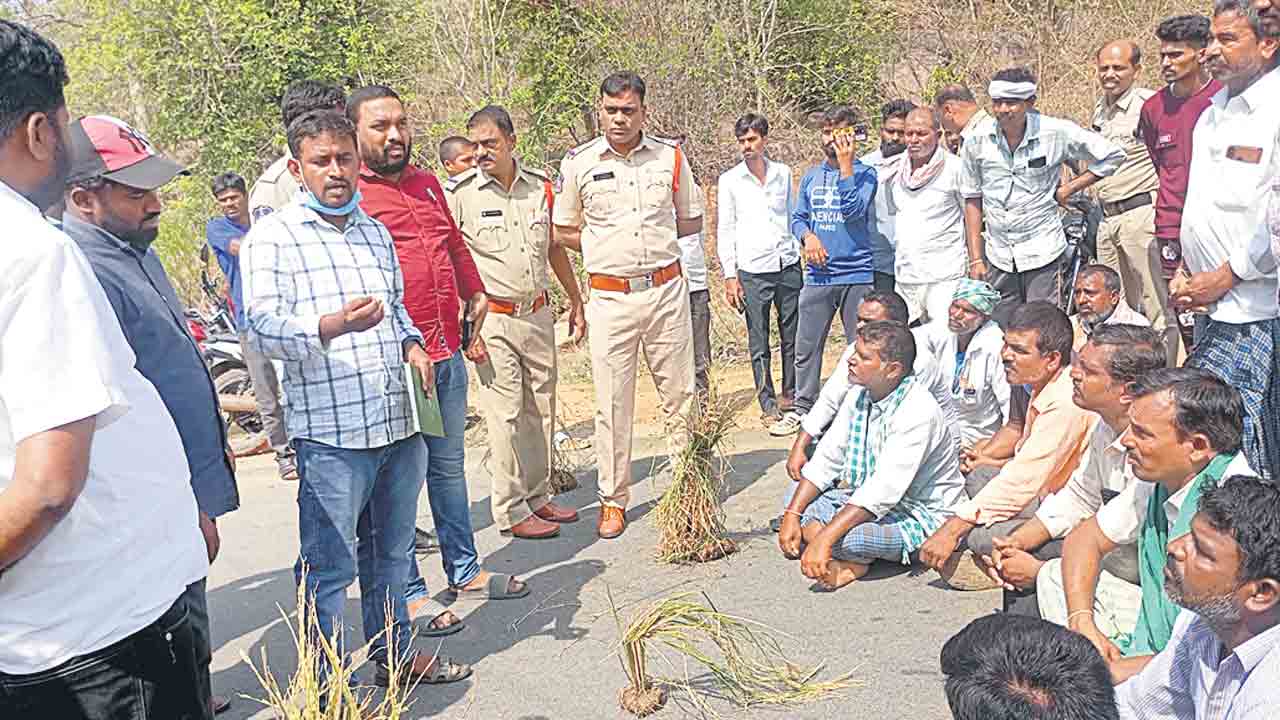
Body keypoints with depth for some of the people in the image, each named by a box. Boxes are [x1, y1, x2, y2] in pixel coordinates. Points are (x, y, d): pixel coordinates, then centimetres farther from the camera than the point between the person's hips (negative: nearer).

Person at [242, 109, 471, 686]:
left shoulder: (376, 233, 19)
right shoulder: (273, 236, -4)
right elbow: (264, 325, -13)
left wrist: (412, 343, 9)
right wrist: (332, 325, -31)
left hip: (398, 423, 7)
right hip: (331, 430, -7)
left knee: (390, 553, 19)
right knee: (329, 568, -1)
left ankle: (394, 653, 35)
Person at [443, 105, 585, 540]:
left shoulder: (540, 186, 6)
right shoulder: (458, 193, -8)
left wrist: (576, 301, 21)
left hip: (538, 314, 5)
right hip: (491, 320, -5)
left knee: (541, 410, 12)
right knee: (505, 415, -3)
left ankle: (538, 496, 25)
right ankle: (511, 512, 7)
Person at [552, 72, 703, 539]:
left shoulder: (670, 158, 6)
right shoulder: (578, 163, 2)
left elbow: (691, 221, 15)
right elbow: (564, 232, 9)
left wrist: (653, 233, 1)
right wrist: (607, 246, -3)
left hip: (666, 290, 2)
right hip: (610, 297, -1)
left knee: (680, 394, 8)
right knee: (612, 403, 2)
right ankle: (613, 500, 14)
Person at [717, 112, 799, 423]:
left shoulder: (783, 173, 9)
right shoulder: (729, 180, 1)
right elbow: (724, 231, 1)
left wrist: (802, 255, 14)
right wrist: (729, 275, -4)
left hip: (788, 266, 3)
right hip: (753, 271, -3)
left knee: (792, 338, 8)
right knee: (758, 344, 0)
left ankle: (791, 395, 23)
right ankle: (768, 404, 9)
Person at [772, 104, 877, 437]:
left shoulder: (864, 173, -2)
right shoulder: (811, 176, 12)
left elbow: (853, 210, -18)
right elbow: (797, 218, 15)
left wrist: (845, 164, -17)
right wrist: (808, 236, -6)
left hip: (856, 274, -4)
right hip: (817, 274, 4)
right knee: (806, 346, 6)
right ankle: (802, 408, 18)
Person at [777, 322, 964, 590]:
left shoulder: (918, 411, -27)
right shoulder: (859, 395, 0)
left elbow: (883, 491, -33)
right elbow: (825, 461, 1)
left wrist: (825, 538, -36)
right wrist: (792, 515, -11)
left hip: (918, 515, -8)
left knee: (842, 537, -33)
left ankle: (858, 558, 0)